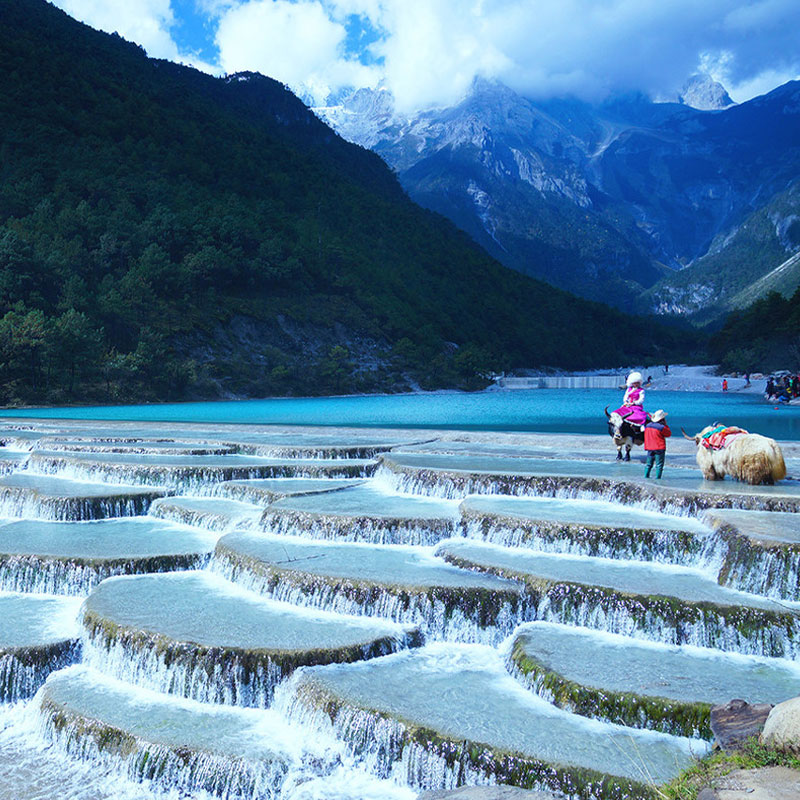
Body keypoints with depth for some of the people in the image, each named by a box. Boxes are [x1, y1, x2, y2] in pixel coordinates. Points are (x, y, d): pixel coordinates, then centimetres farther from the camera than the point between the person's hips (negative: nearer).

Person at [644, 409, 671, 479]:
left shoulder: (648, 425, 4)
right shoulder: (661, 427, -15)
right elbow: (669, 434, -2)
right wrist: (665, 425, 2)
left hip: (649, 448, 6)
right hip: (659, 448, -6)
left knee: (649, 463, 15)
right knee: (659, 464, 1)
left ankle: (646, 476, 14)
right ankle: (657, 477, -2)